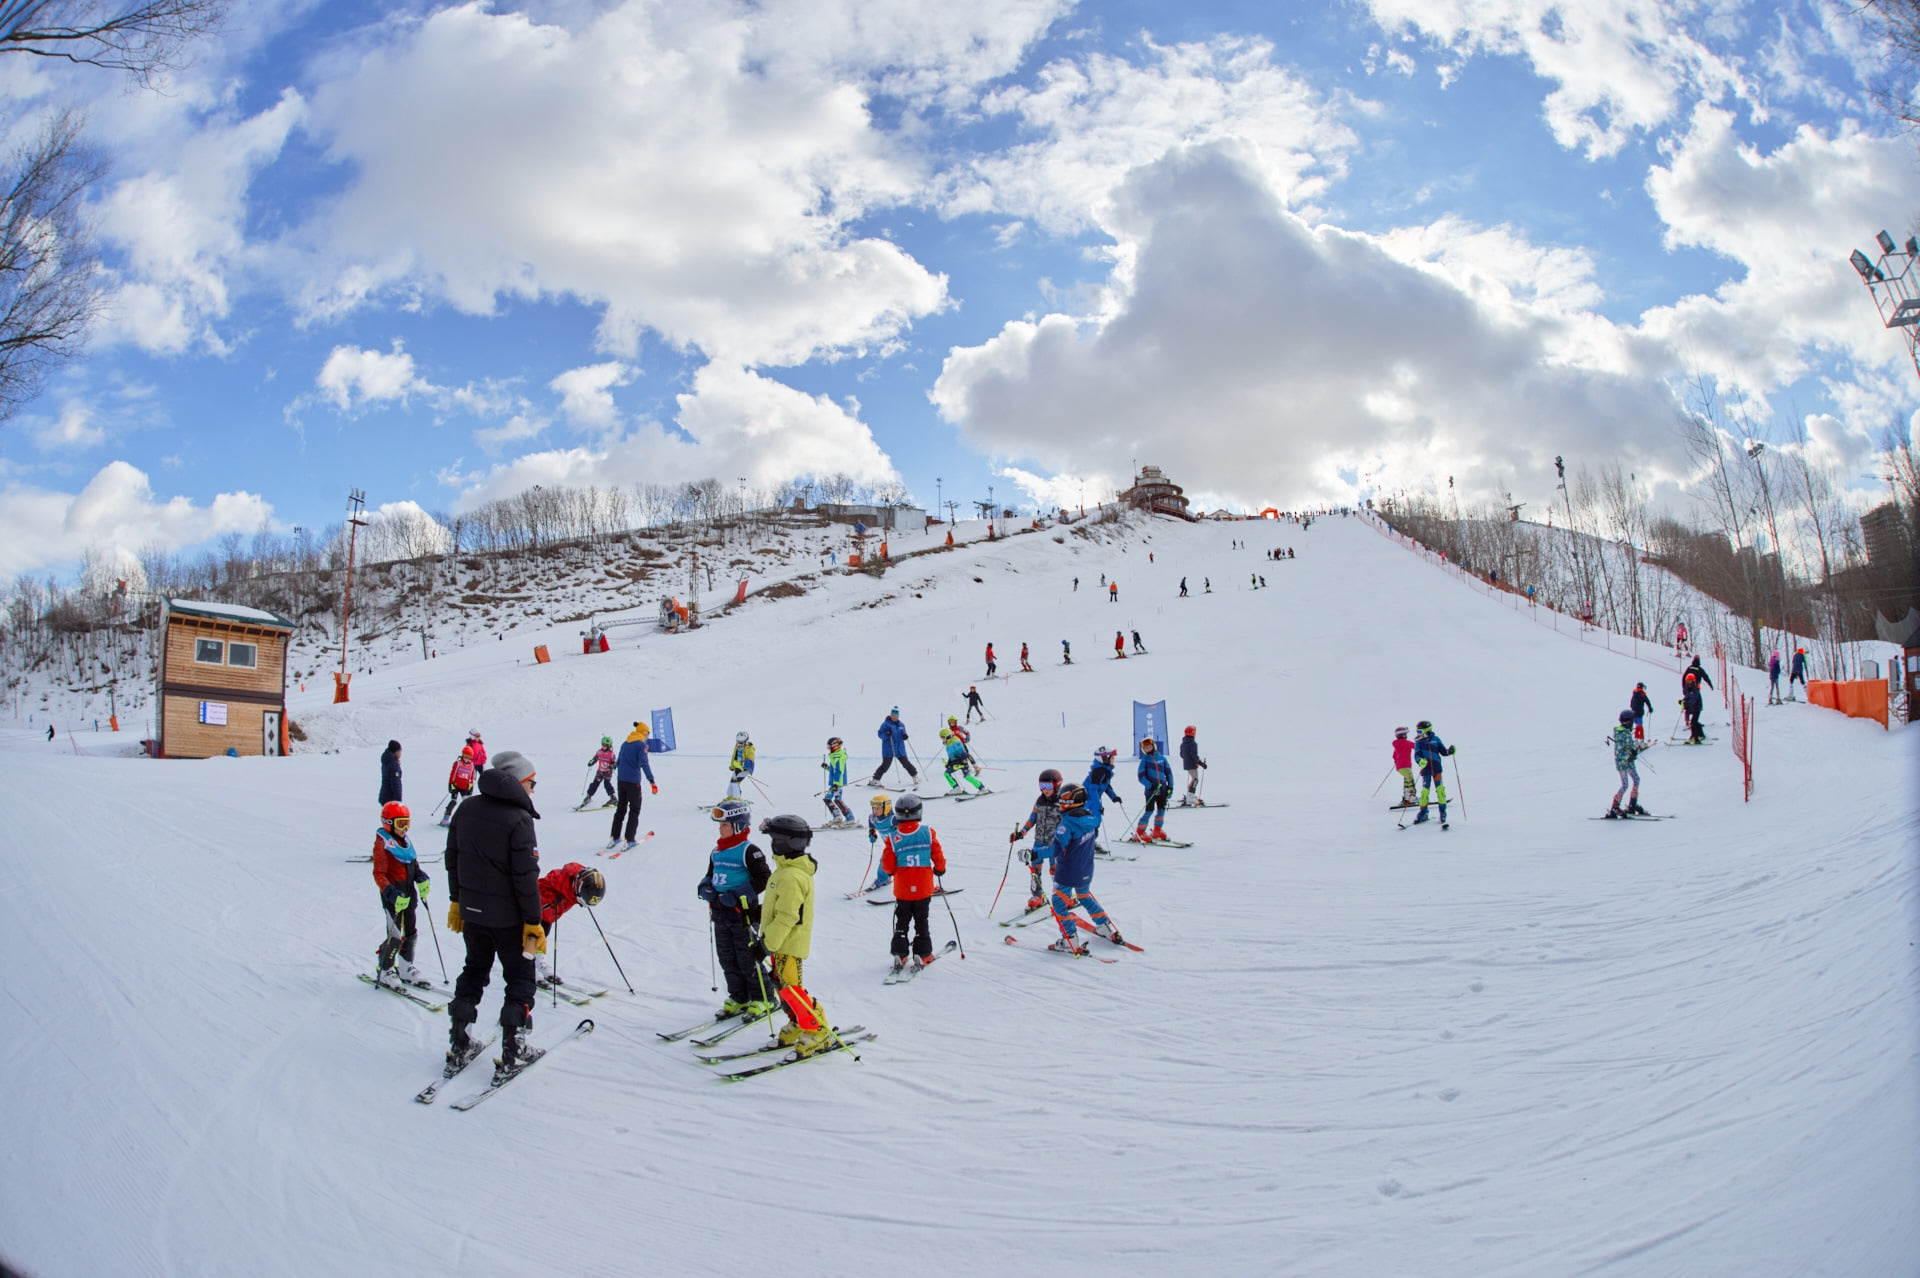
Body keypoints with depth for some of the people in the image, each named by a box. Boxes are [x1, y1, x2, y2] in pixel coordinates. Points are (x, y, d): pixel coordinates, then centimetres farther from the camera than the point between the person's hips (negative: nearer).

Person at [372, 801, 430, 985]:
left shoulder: (406, 841, 12)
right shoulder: (382, 843, -11)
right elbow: (379, 874, -16)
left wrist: (422, 878, 0)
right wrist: (392, 894, -26)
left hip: (409, 894, 8)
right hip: (393, 895, -7)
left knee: (411, 933, 13)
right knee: (396, 937, -6)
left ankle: (406, 969, 26)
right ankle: (383, 970, 12)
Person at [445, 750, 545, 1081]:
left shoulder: (466, 810, 2)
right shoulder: (518, 820, -19)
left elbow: (452, 858, 10)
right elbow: (525, 877, -20)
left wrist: (456, 901, 20)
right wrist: (533, 922, -13)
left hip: (472, 911, 6)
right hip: (507, 916, -6)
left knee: (474, 971, 21)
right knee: (520, 979, 8)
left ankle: (460, 1046, 25)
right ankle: (513, 1054, 9)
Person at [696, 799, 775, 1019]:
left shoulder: (749, 851, -13)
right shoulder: (716, 852, 10)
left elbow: (764, 878, -17)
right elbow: (710, 875, 23)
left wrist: (738, 895, -22)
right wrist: (704, 888, 0)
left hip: (743, 913, -7)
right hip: (720, 914, 8)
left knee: (747, 959, -1)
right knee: (727, 959, 13)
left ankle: (762, 1000, 12)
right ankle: (738, 999, 25)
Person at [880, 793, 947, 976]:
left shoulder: (893, 838, -12)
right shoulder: (928, 832, -11)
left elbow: (887, 866, -9)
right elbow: (938, 858, -5)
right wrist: (940, 870, 15)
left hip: (902, 889, 0)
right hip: (923, 887, 0)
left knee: (902, 921, 15)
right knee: (921, 921, 14)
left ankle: (899, 955, 12)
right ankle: (922, 954, 14)